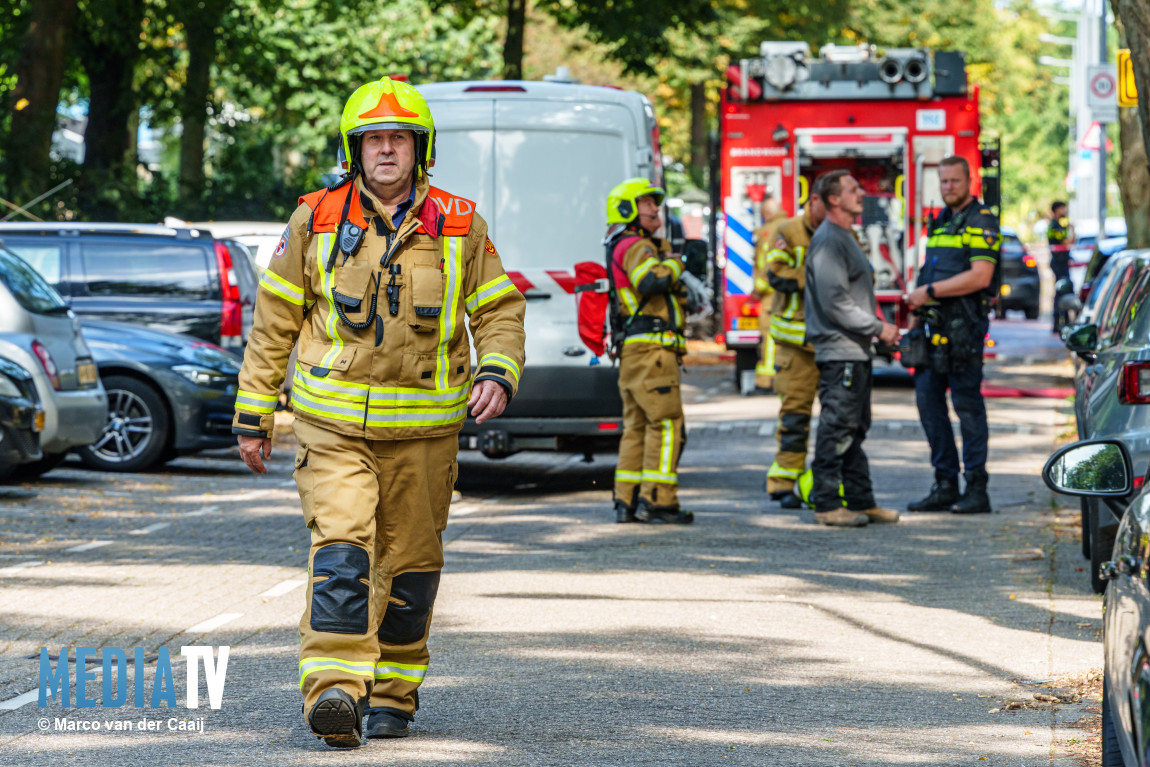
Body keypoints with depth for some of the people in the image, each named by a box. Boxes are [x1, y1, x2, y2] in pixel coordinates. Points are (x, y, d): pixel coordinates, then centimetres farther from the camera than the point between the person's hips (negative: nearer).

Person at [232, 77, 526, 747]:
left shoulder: (459, 226, 4)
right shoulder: (317, 221, 3)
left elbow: (500, 310, 10)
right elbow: (275, 320, 8)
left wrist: (498, 373, -11)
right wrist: (253, 414, 8)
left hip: (424, 430, 2)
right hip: (334, 422, -2)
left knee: (408, 565, 8)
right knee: (341, 551, -18)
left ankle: (392, 696, 22)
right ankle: (334, 689, -26)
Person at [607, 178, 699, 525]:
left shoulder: (645, 246, 23)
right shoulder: (635, 246, -9)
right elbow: (651, 280, -28)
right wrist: (675, 263, -11)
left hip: (632, 352, 10)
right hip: (651, 348, -10)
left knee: (638, 425, 11)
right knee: (666, 422, -10)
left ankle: (627, 501, 11)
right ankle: (657, 500, -13)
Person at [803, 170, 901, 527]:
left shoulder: (846, 237, 19)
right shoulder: (828, 240, -14)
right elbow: (835, 302, -20)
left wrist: (877, 329, 17)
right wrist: (878, 327, -16)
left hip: (856, 350, 11)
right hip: (839, 350, -11)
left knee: (854, 430, 13)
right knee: (836, 429, -8)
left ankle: (861, 500, 18)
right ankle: (827, 504, -6)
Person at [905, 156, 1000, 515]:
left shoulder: (981, 222, -7)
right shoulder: (942, 222, 19)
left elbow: (980, 276, -18)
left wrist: (931, 291, -17)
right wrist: (918, 308, 14)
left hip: (963, 322, -9)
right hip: (935, 324, 9)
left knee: (967, 401, -7)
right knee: (927, 397, 6)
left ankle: (977, 491, -3)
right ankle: (945, 485, 12)